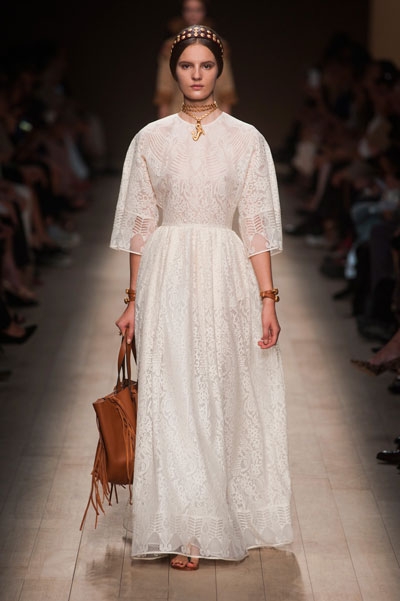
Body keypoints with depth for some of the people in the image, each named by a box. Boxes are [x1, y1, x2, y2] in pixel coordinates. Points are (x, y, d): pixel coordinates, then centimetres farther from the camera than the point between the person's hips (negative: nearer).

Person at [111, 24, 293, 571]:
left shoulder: (247, 139, 4)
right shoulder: (150, 139, 5)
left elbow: (257, 225, 2)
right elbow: (140, 225, 7)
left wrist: (267, 299, -4)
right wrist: (134, 300, 3)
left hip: (226, 278, 0)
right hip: (168, 277, 0)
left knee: (223, 395, 4)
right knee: (171, 398, -2)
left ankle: (226, 516, 20)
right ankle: (184, 530, 5)